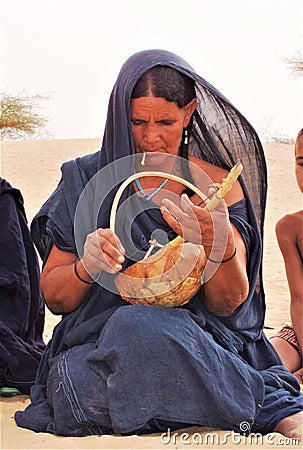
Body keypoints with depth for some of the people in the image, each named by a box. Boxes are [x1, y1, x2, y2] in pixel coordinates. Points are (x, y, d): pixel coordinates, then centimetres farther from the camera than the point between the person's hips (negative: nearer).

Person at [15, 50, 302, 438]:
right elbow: (54, 298, 5)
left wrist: (217, 244, -23)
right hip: (96, 341, 1)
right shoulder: (86, 181, 7)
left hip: (199, 337, 0)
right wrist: (85, 268, -18)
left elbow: (228, 304, -1)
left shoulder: (216, 185, 8)